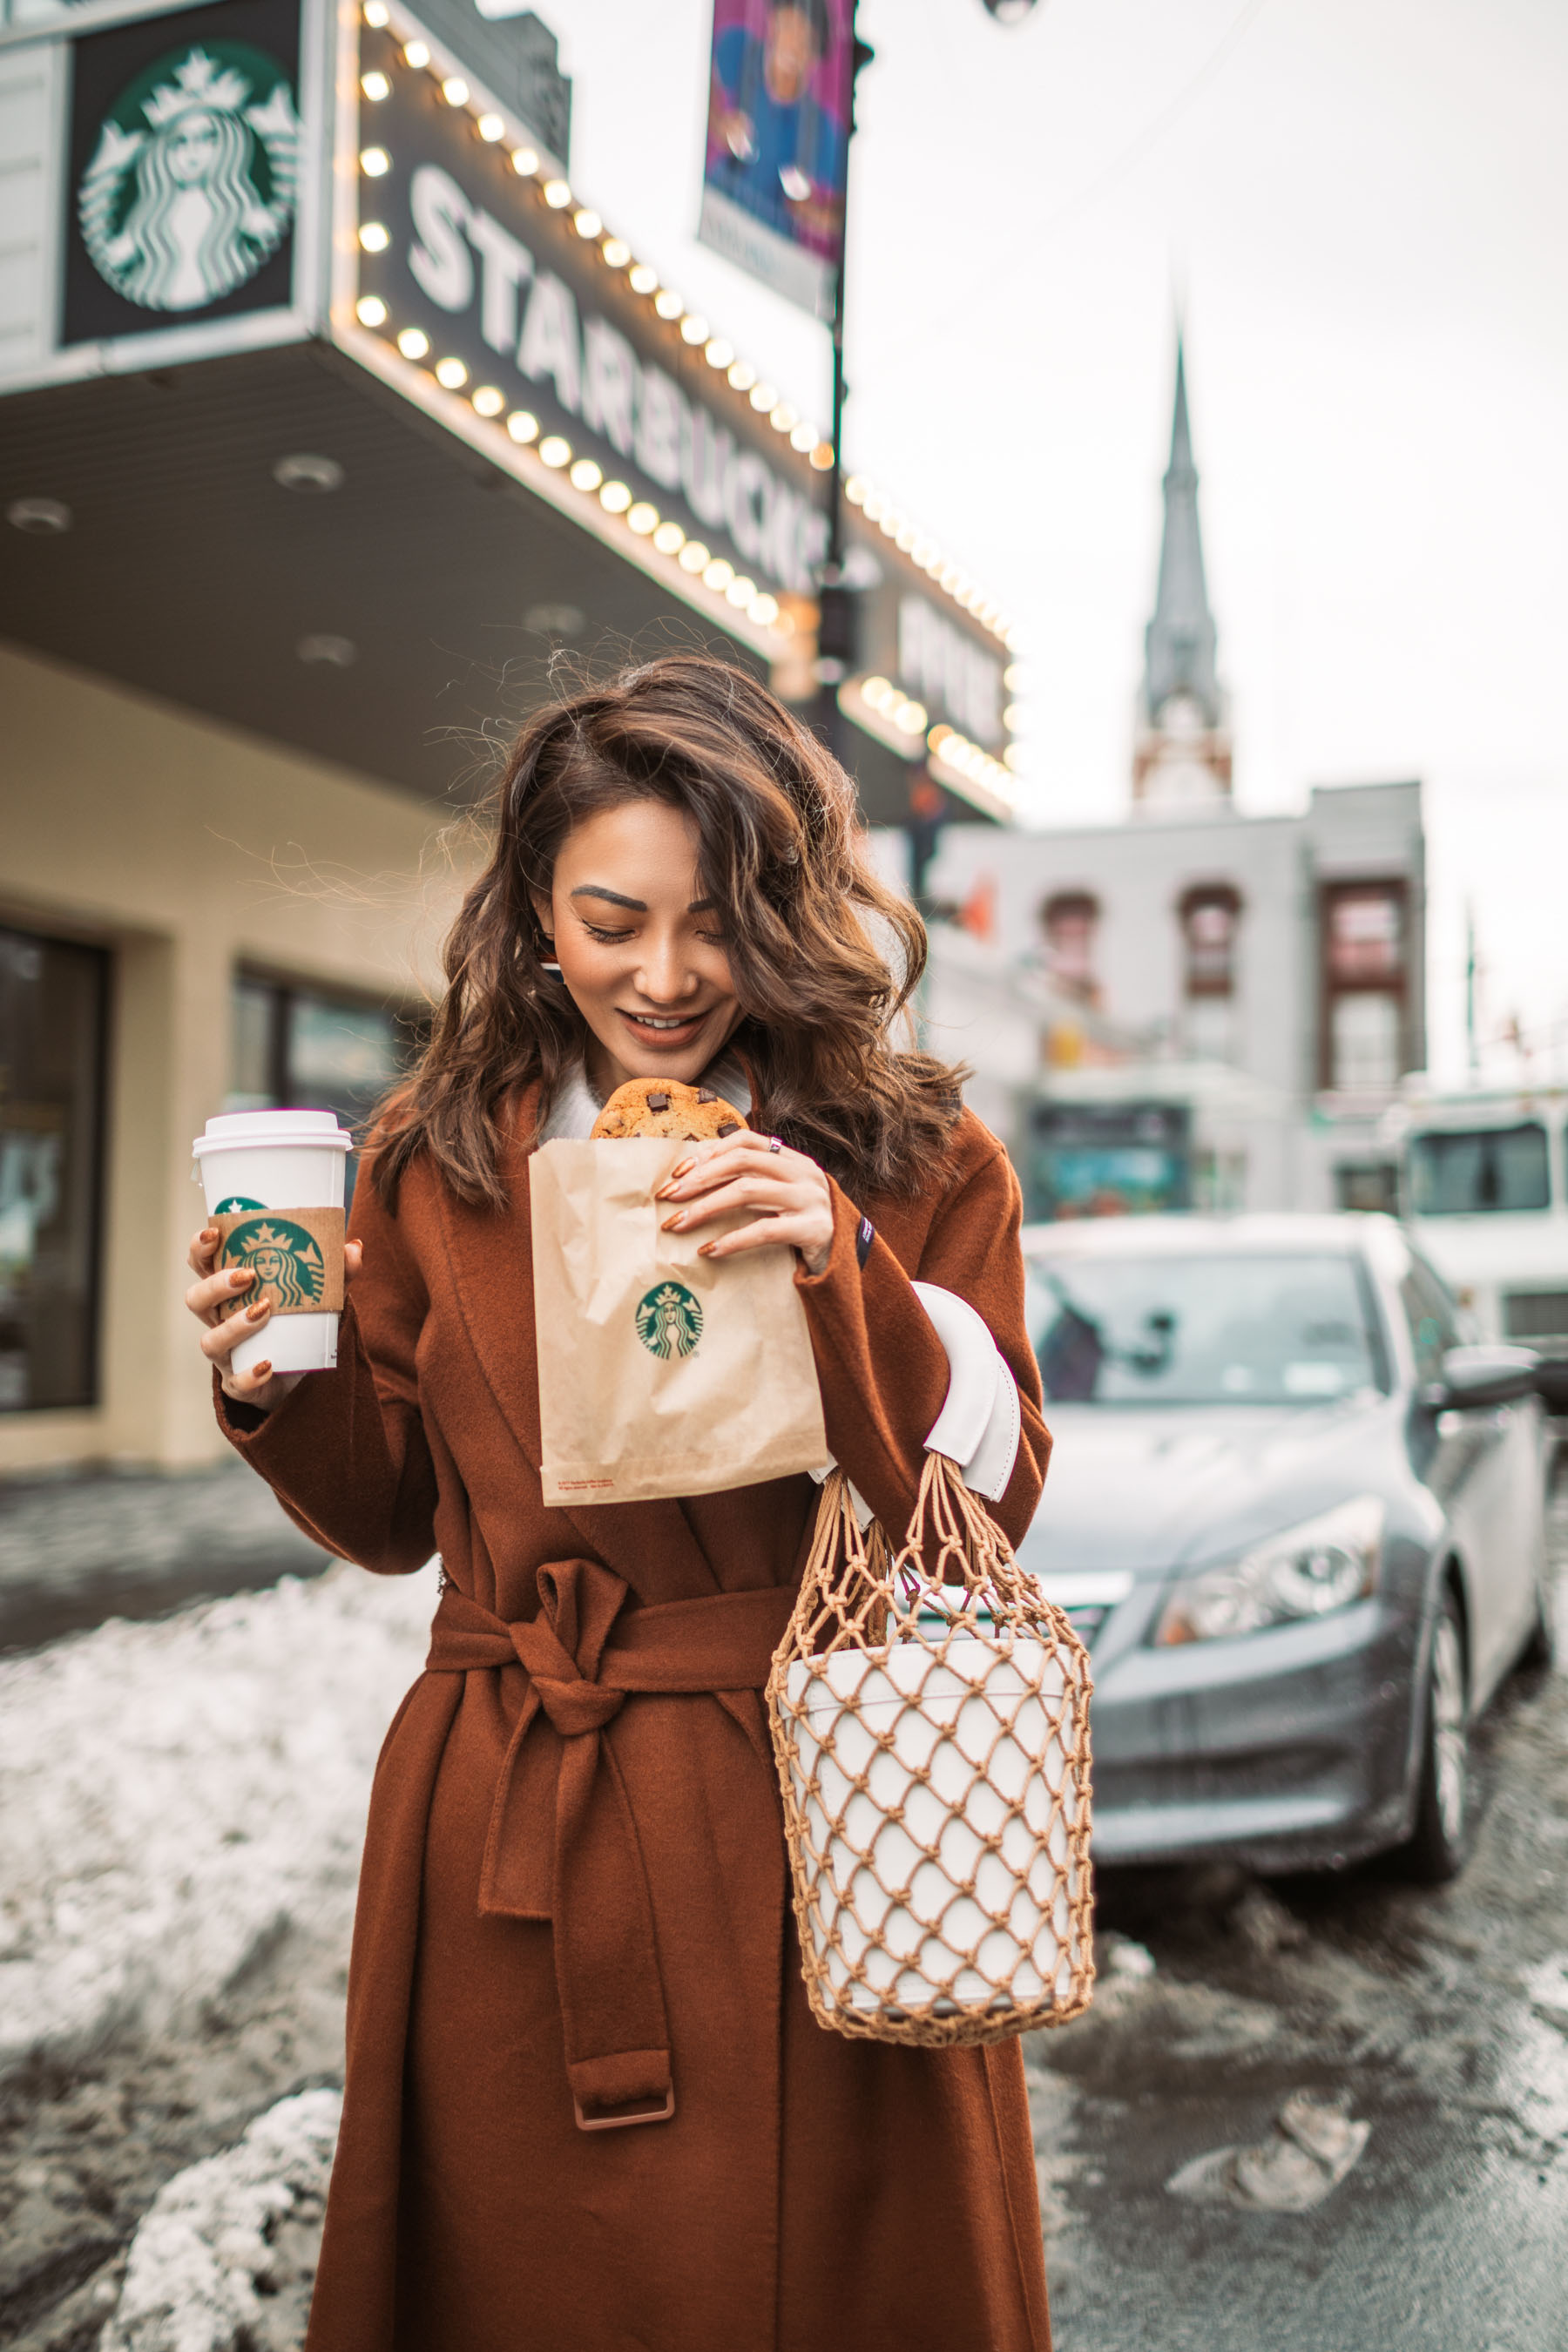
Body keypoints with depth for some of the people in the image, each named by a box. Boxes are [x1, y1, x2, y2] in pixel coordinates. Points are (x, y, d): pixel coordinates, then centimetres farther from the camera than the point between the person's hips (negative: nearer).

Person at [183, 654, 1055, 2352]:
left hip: (816, 1831, -1)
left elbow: (988, 1515, -7)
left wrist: (842, 1272, -21)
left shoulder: (922, 1163, -3)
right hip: (509, 1851, 2)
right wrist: (274, 1390, -9)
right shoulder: (435, 1166, 3)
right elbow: (394, 1517, 11)